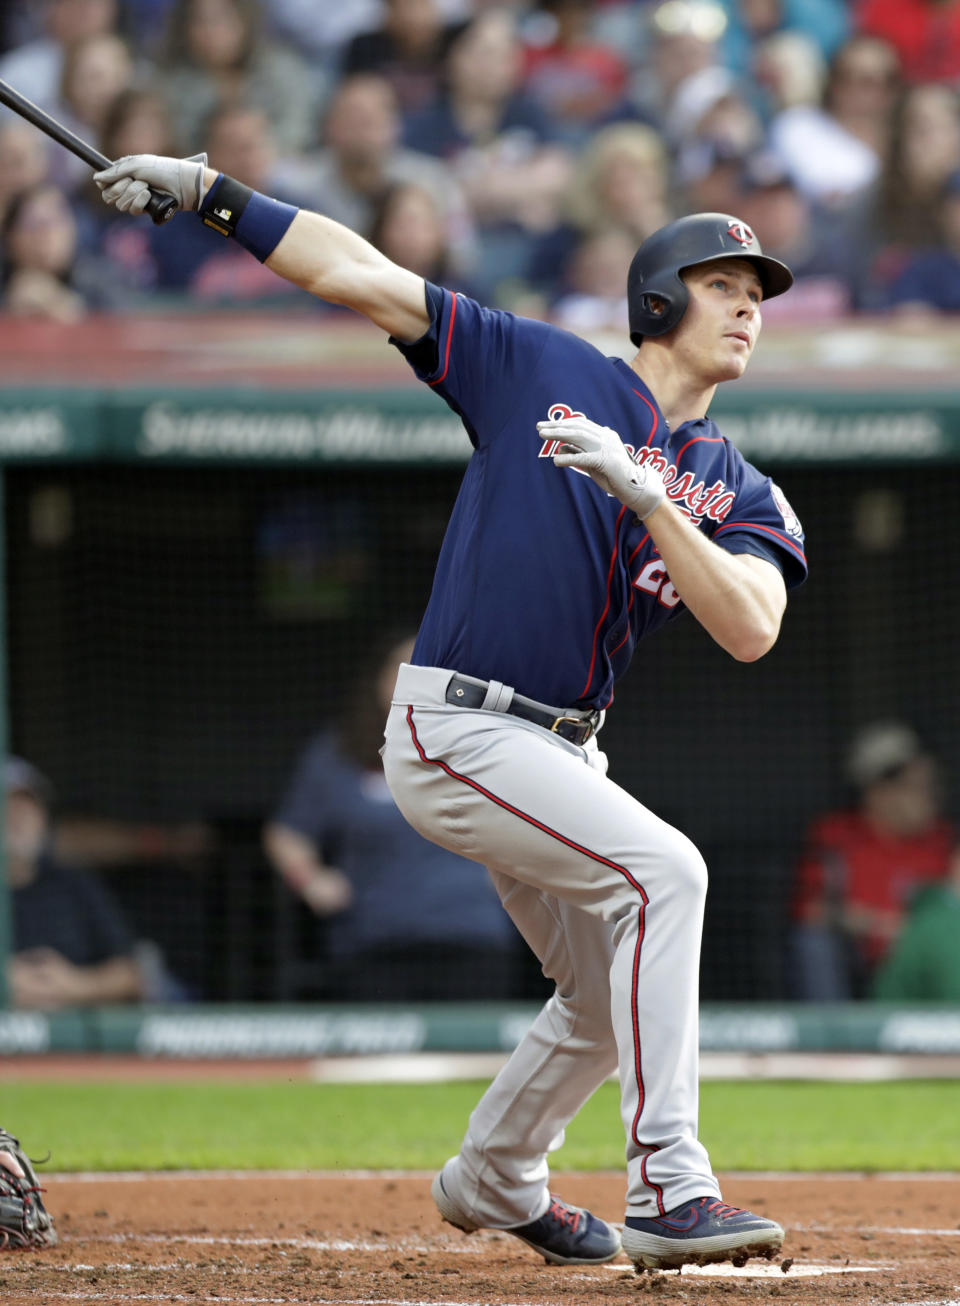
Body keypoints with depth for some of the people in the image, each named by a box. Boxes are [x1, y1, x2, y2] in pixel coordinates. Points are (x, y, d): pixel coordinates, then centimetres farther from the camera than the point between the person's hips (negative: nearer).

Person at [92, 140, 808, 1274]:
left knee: (611, 1000, 17)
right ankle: (667, 1191, -26)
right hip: (455, 729, -7)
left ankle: (493, 1180, 45)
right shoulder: (543, 370, -1)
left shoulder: (740, 493, 7)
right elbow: (361, 275, -1)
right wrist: (210, 195, -9)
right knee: (662, 870, -25)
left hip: (559, 753, 7)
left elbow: (750, 629, -13)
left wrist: (642, 497, -22)